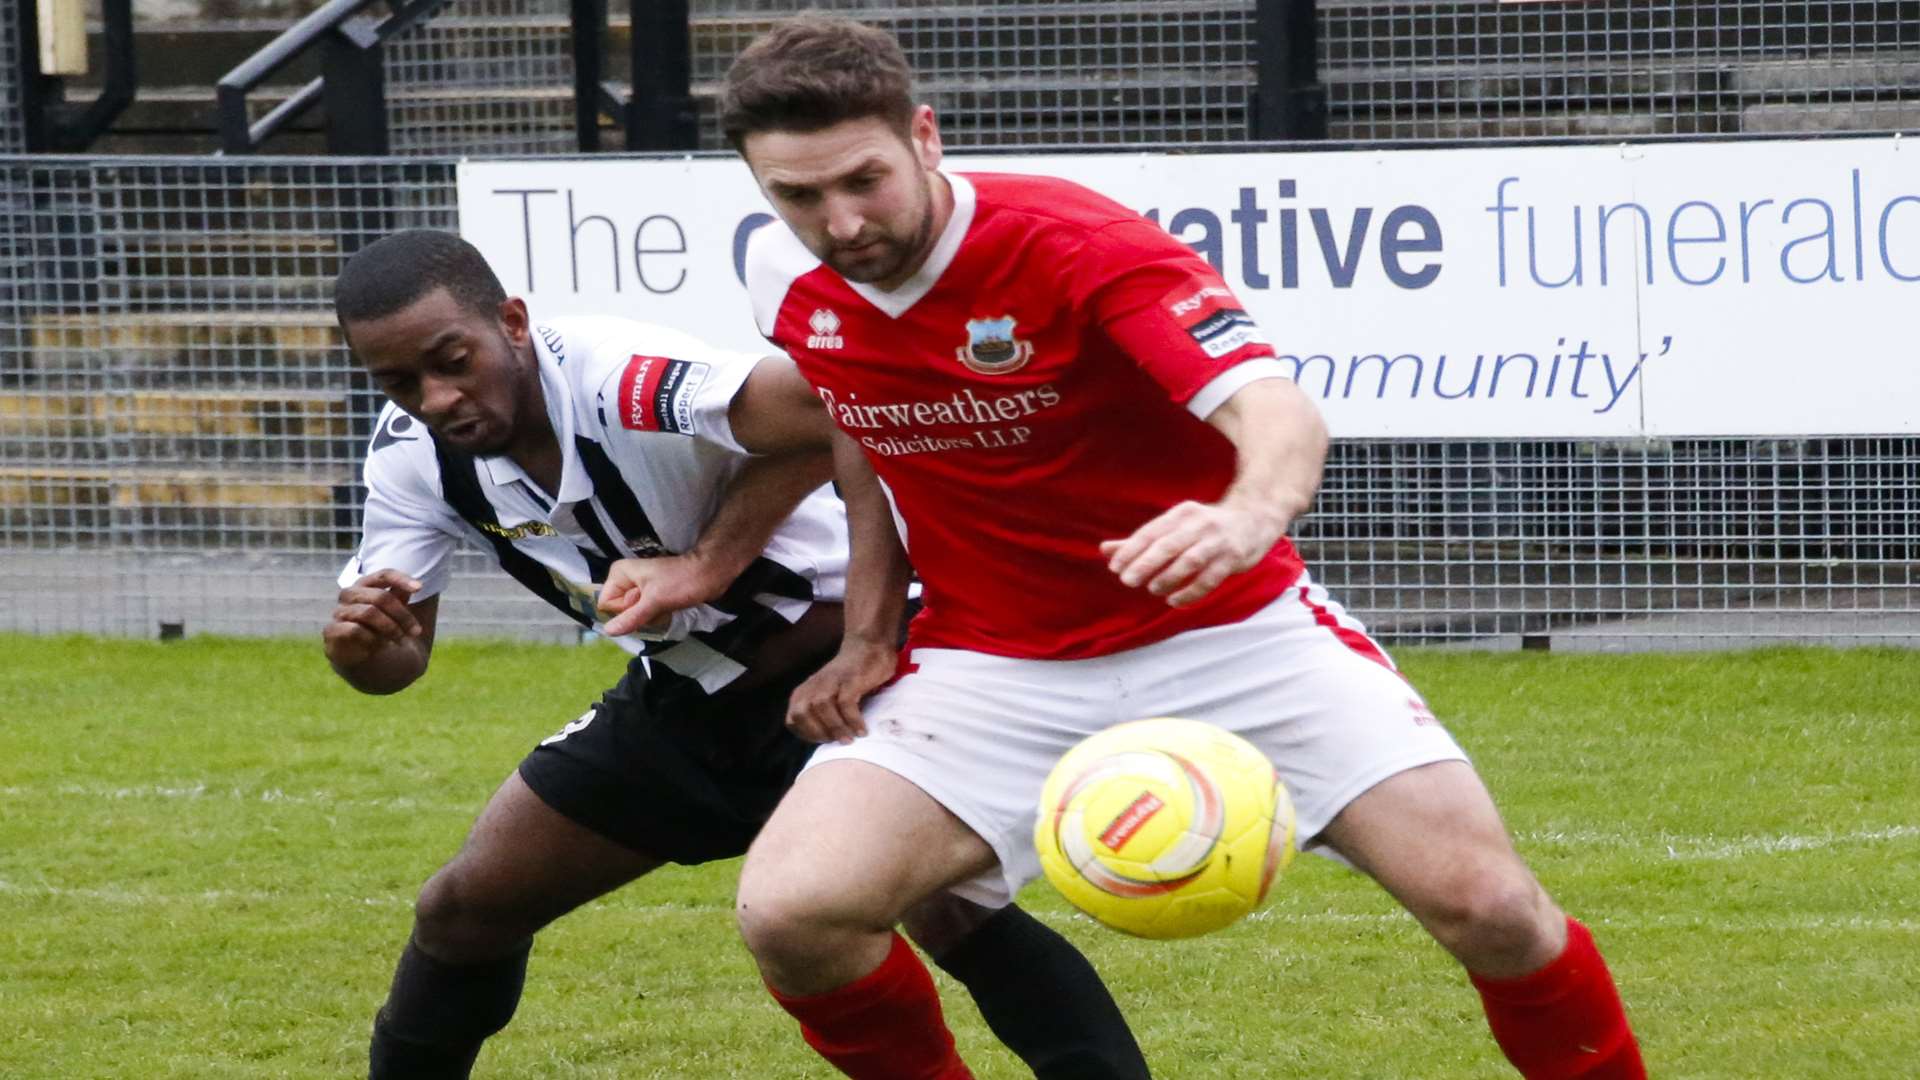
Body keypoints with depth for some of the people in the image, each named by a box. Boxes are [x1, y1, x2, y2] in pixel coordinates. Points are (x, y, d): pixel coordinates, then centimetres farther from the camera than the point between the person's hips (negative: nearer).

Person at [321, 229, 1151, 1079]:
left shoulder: (617, 379, -32)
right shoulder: (410, 456, -9)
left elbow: (830, 410, -40)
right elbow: (395, 662, -2)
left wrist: (704, 566, -30)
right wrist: (358, 640, -27)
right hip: (686, 699, 7)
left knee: (947, 914, -28)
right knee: (464, 908, 9)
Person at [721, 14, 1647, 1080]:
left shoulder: (1077, 245, -22)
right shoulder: (787, 277, -5)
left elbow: (1278, 411, -35)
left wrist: (1248, 517, -58)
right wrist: (865, 634, 4)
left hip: (1228, 628, -3)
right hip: (991, 663, 3)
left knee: (1486, 903, -15)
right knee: (790, 913, -21)